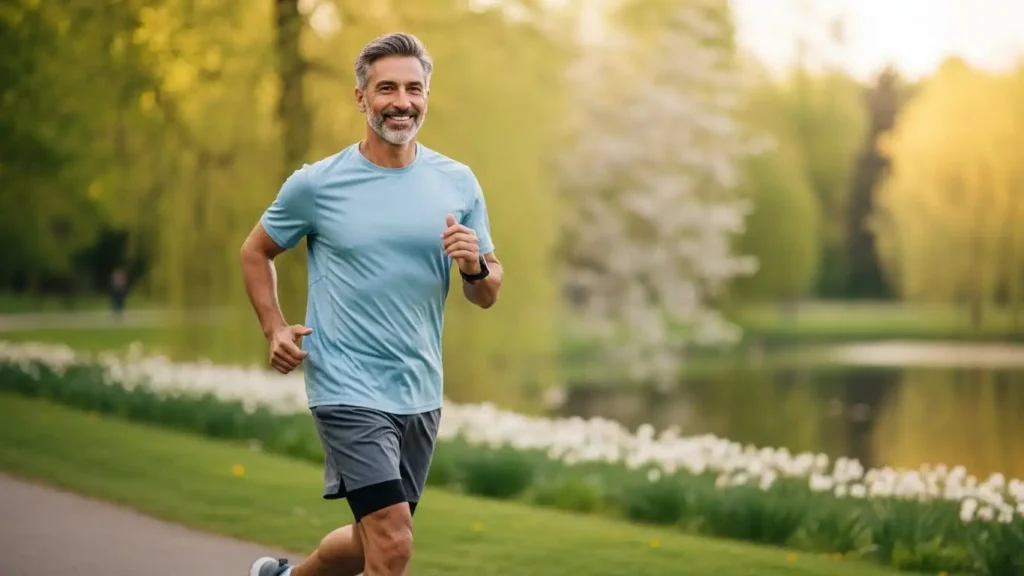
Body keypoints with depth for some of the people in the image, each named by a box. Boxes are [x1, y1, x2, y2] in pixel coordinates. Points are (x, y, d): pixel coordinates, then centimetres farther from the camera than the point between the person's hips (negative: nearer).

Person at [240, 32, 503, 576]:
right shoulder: (316, 184, -5)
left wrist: (475, 267, -15)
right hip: (348, 388, -5)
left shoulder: (458, 183, 3)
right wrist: (274, 329, -5)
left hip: (420, 394, 5)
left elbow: (487, 295, 8)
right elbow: (255, 251, 10)